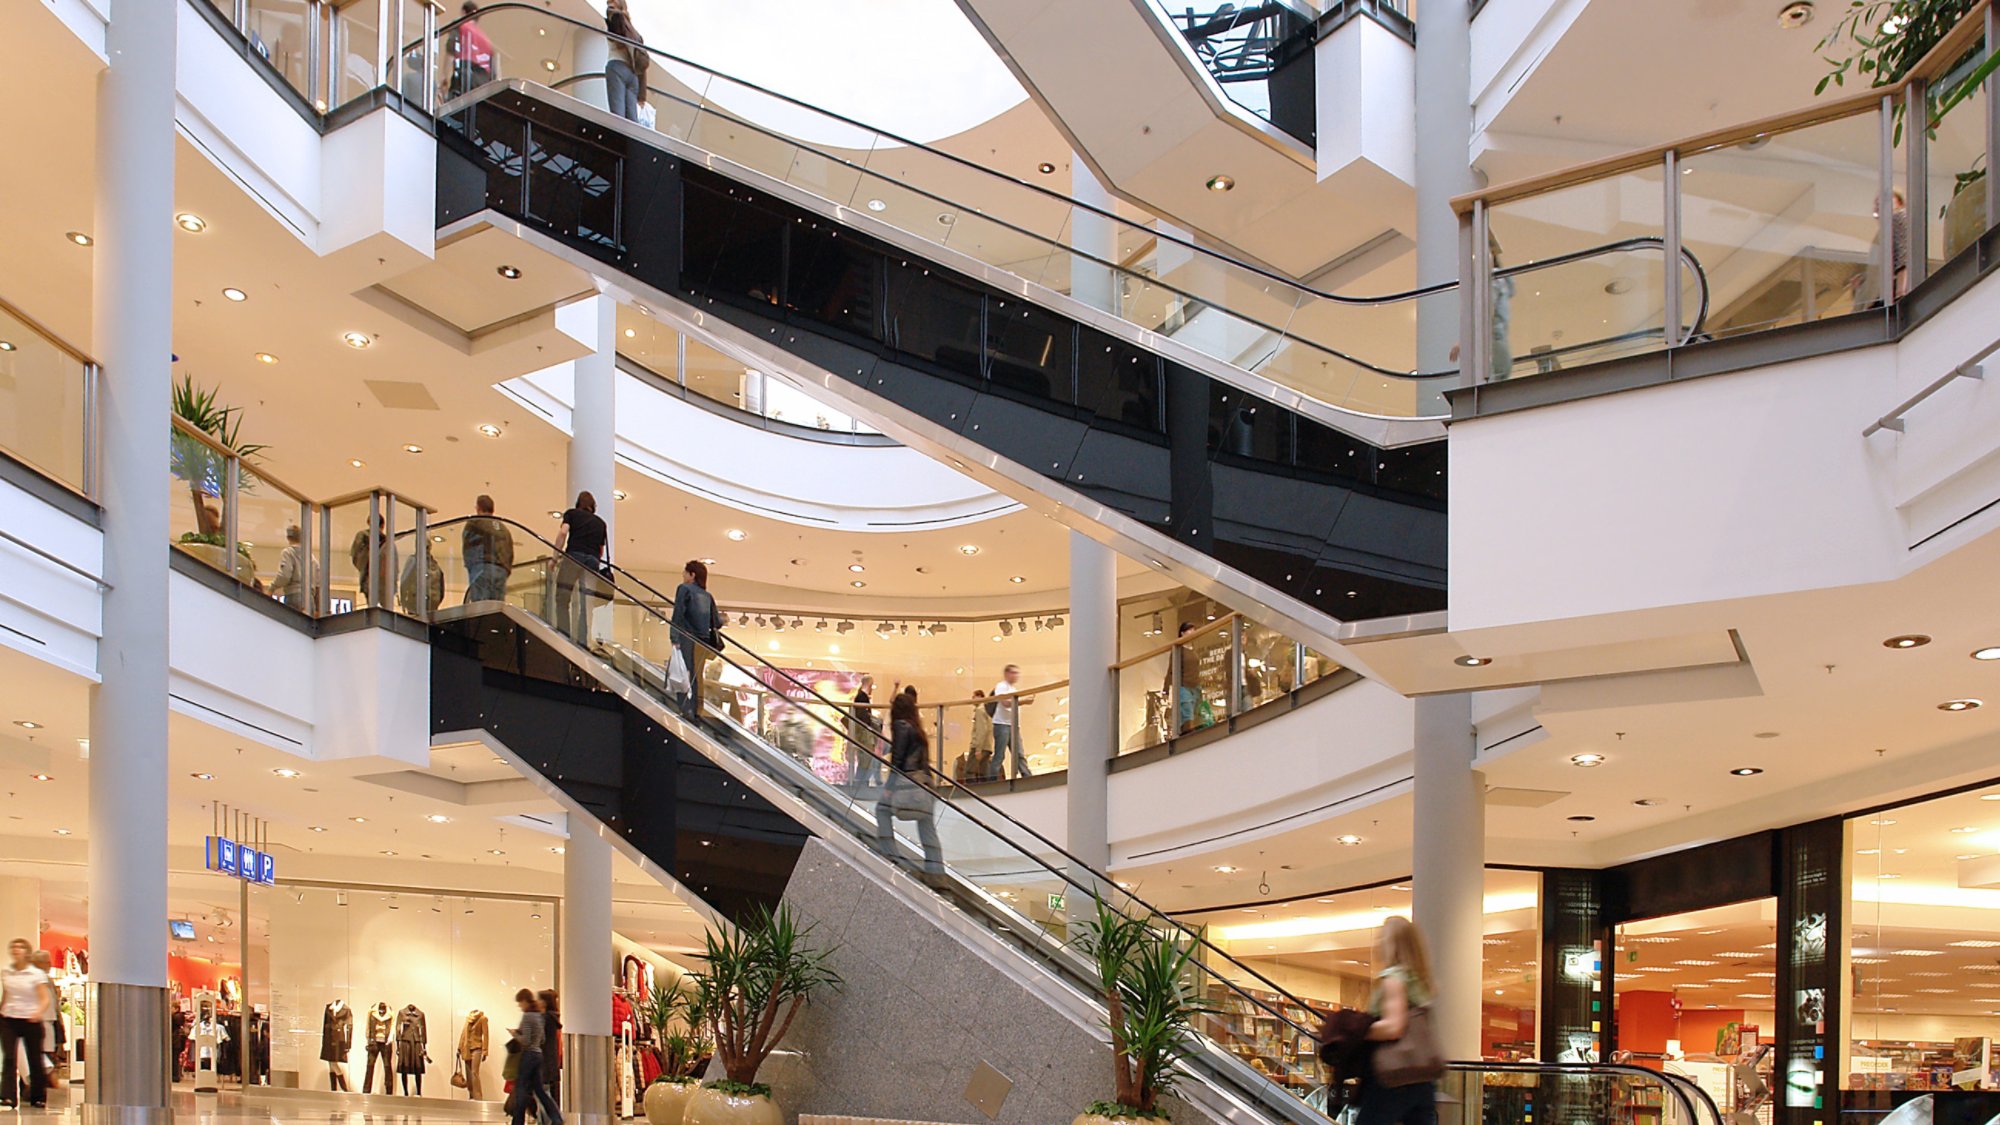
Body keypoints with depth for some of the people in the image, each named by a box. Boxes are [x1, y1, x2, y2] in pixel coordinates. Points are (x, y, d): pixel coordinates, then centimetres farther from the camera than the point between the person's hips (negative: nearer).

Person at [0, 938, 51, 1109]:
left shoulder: (37, 974, -4)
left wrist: (38, 1012, -26)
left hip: (30, 1021, -2)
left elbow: (46, 999, -9)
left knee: (35, 1060, 4)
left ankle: (38, 1097, 17)